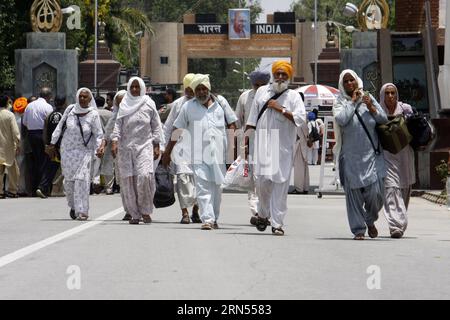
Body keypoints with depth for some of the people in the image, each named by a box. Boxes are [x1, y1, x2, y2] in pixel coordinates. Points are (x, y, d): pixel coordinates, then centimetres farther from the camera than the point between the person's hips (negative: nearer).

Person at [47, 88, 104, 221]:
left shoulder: (93, 115, -6)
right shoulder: (70, 109, 0)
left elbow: (98, 134, -4)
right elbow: (60, 126, 9)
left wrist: (99, 148, -21)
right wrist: (53, 143, 10)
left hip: (84, 151, -3)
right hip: (67, 150, 3)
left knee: (82, 180, -13)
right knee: (69, 180, 6)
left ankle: (82, 211, -12)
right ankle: (73, 206, 28)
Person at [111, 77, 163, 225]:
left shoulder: (149, 104, 7)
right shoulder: (124, 105, 10)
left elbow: (156, 126, 9)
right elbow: (118, 124, 5)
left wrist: (156, 146, 4)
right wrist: (115, 141, -9)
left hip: (145, 146, -2)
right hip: (126, 147, 2)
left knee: (144, 176, -18)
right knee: (129, 179, -2)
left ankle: (146, 211, -4)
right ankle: (134, 214, 5)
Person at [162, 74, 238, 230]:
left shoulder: (220, 102, 11)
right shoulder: (189, 107, 9)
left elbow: (232, 123, 13)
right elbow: (177, 129, 12)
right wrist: (167, 152, 10)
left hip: (219, 152, 1)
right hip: (199, 155, -1)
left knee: (216, 186, 8)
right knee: (203, 186, -13)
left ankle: (214, 218, 20)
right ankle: (207, 219, -19)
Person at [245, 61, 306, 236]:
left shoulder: (293, 96, 6)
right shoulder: (262, 92, 14)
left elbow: (301, 118, -8)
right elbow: (252, 119, 17)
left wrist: (281, 109, -11)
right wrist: (247, 137, 12)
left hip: (283, 146, -1)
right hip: (263, 143, 1)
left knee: (280, 183, -3)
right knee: (262, 179, -7)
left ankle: (277, 223, 1)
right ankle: (263, 213, 17)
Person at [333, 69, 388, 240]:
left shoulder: (368, 98, 9)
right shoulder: (340, 102, 1)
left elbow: (384, 119, 6)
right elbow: (341, 119, -18)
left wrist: (371, 108, -10)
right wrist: (353, 101, -10)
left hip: (371, 154, 2)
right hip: (351, 155, -2)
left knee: (376, 192, -5)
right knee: (354, 192, -2)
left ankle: (370, 220, 22)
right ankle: (358, 229, 7)